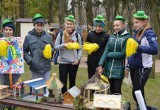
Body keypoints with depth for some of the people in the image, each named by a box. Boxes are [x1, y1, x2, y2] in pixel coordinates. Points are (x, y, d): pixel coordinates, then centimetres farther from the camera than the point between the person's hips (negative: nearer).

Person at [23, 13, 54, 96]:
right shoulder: (29, 37, -1)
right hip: (34, 67, -1)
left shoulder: (48, 36, 3)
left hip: (46, 67, 1)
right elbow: (24, 51, 2)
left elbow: (52, 49, 8)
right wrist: (29, 60, -12)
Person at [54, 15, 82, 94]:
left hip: (74, 62, 1)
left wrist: (78, 59, -9)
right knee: (63, 82, 0)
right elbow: (55, 47, 0)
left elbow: (80, 49, 4)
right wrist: (63, 45, -17)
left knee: (72, 82, 12)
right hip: (63, 62, -1)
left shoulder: (77, 35, 2)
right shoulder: (60, 35, 0)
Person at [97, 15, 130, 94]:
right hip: (108, 68, 5)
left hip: (119, 69, -5)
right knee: (111, 91, 13)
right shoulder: (111, 37, 9)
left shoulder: (127, 38, -6)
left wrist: (109, 54, -4)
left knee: (117, 92, -3)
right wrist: (100, 65, -8)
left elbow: (122, 54, -12)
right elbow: (105, 51, 2)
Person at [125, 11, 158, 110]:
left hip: (143, 67, -8)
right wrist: (128, 66, 18)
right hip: (134, 67, 8)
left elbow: (154, 49, -28)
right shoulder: (136, 33, 10)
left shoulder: (149, 33, -13)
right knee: (138, 91, 14)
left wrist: (138, 48, -34)